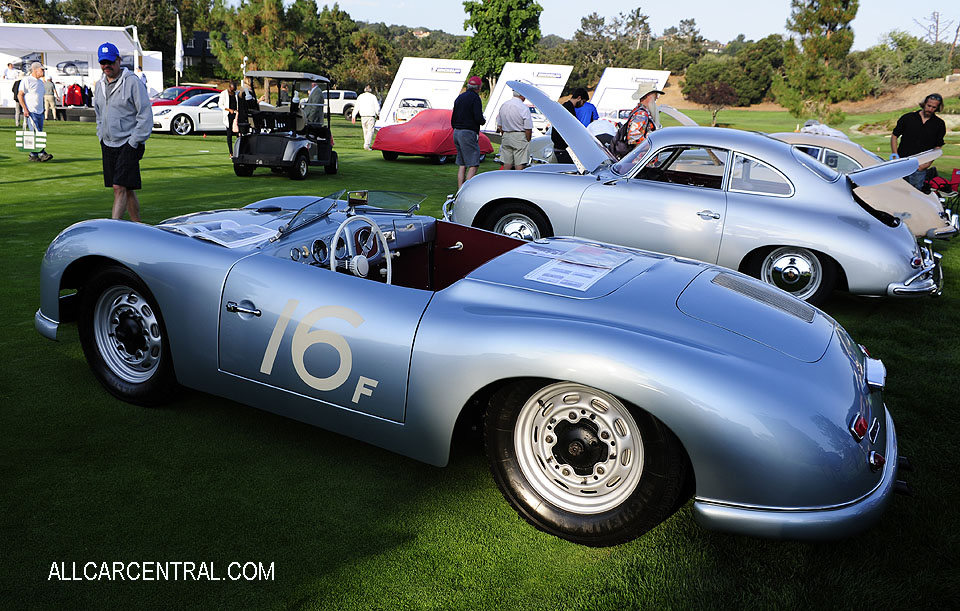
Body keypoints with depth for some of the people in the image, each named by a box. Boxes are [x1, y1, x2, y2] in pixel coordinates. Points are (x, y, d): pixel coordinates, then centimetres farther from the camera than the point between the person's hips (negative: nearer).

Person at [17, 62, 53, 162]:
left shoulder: (41, 82, 18)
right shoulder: (26, 81, -6)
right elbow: (20, 95, -8)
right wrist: (25, 109, -16)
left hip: (40, 112, 8)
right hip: (31, 112, -8)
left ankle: (33, 155, 10)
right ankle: (42, 153, -14)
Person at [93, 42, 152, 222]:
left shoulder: (133, 82, -9)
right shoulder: (100, 84, 13)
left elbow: (145, 115, -12)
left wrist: (133, 143, -13)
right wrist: (101, 137, 14)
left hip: (128, 145, -7)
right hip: (108, 146, 7)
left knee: (120, 187, -13)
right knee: (127, 189, 11)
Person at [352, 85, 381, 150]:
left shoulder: (360, 96, 8)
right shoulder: (373, 97, 0)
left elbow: (356, 107, 5)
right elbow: (377, 108, -2)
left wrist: (354, 116, 5)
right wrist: (379, 114, 12)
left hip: (363, 116, 3)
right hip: (371, 116, -3)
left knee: (365, 130, 15)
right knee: (370, 131, -4)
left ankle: (366, 145, 18)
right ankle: (367, 145, -17)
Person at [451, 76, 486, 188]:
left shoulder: (459, 97, 15)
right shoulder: (475, 98, -9)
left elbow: (453, 119, 19)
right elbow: (478, 118, -19)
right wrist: (483, 121, 3)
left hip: (456, 133, 8)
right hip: (468, 134, -8)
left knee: (461, 165, 10)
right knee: (473, 165, -8)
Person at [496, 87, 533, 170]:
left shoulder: (503, 105, 8)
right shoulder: (524, 107, -13)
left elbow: (499, 126, 15)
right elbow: (528, 128, -12)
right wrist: (528, 140, 0)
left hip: (506, 136, 6)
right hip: (520, 136, -6)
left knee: (507, 163, 9)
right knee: (520, 163, -4)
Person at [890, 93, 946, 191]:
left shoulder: (939, 124, 7)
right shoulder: (908, 118, 3)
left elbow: (938, 147, 9)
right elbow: (894, 136, 7)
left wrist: (928, 163, -6)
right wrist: (895, 156, -4)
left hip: (920, 167, 0)